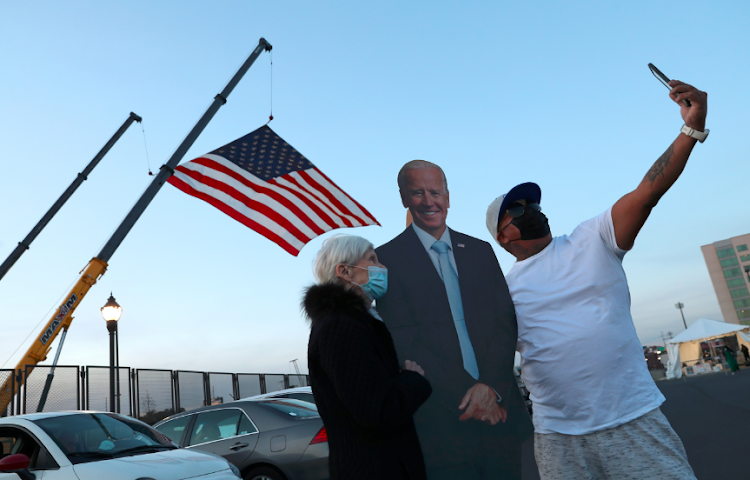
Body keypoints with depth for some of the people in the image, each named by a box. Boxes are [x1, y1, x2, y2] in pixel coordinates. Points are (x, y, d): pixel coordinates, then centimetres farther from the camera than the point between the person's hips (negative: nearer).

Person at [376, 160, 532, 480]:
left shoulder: (480, 251, 11)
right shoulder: (388, 259, -3)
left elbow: (506, 322, 4)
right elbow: (404, 343, -8)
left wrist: (491, 386, -11)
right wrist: (466, 396, -12)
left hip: (499, 410, 4)